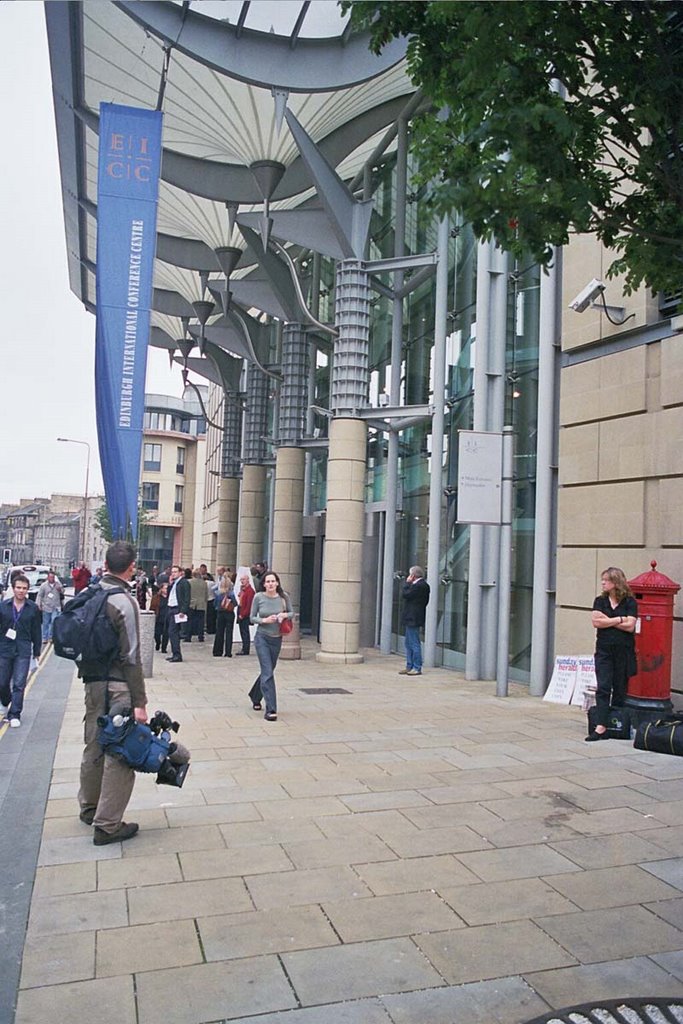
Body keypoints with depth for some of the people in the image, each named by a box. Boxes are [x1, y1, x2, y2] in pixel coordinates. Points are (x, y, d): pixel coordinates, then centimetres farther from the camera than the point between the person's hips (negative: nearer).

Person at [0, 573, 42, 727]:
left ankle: (14, 715, 6)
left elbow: (36, 632, 5)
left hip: (23, 651, -1)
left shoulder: (33, 608, 0)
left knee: (19, 684, -2)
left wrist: (37, 652, 7)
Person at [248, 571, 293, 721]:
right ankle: (270, 709, -9)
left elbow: (291, 613, 8)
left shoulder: (283, 597, -4)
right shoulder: (258, 597, -8)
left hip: (276, 639, 4)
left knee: (267, 671, 18)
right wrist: (265, 620, -18)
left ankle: (255, 697, 44)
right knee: (268, 673, -11)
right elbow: (252, 618, -2)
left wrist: (284, 615, -13)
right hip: (262, 638, -3)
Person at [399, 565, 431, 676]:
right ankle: (409, 666, 21)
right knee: (409, 644, 15)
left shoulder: (419, 585, -19)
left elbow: (406, 594, -20)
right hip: (411, 618, 11)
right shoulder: (421, 584, 14)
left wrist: (407, 583, -11)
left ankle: (417, 668, 0)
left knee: (414, 644, -5)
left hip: (413, 619, -11)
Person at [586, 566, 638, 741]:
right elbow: (596, 622, -5)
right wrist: (619, 619, -6)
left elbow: (630, 626, -10)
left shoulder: (630, 602, 0)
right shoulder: (600, 601, 8)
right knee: (603, 687, -7)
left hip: (624, 651, -1)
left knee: (620, 688, 5)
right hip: (604, 650, 1)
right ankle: (601, 728, -12)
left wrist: (607, 620, -6)